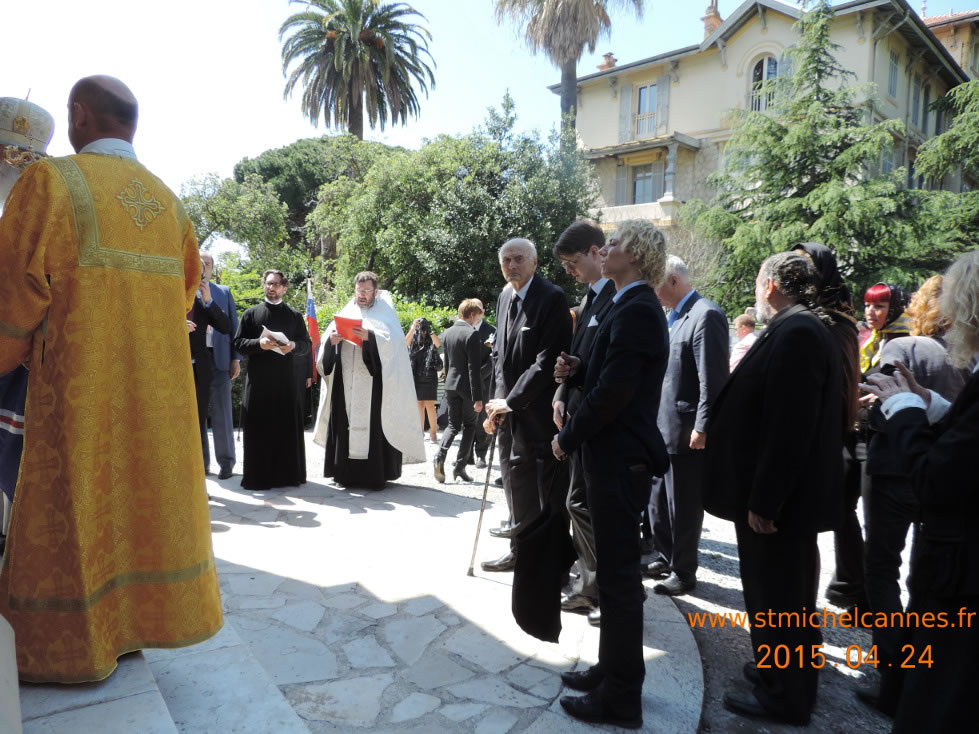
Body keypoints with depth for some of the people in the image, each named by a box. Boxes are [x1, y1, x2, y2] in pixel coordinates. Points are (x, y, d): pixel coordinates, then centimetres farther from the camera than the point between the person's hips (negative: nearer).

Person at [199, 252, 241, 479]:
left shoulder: (223, 291, 12)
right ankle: (201, 461, 15)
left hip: (218, 358, -1)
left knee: (221, 413, 0)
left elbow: (233, 326, 9)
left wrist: (236, 358, 2)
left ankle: (226, 461, 9)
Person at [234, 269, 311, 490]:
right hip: (257, 381, -1)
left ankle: (289, 474, 10)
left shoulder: (295, 315, 12)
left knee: (288, 427, 1)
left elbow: (306, 346, 10)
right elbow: (238, 344, 4)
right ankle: (258, 476, 6)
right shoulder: (251, 314, 9)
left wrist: (293, 346, -12)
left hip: (286, 380, 1)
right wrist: (259, 343, -15)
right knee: (258, 428, -1)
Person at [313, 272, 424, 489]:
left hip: (373, 382, -4)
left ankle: (375, 474, 0)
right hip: (345, 383, 4)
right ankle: (347, 472, 9)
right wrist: (331, 340, -12)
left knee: (373, 424, -6)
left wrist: (369, 337, -24)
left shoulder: (384, 313, 8)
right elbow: (327, 341, 10)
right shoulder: (346, 313, 17)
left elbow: (392, 341, -8)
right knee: (345, 424, 2)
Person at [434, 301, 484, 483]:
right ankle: (460, 467, 8)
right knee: (469, 426, 9)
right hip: (467, 386, -6)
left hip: (451, 385, 6)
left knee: (453, 424, 14)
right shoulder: (472, 334, -16)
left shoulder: (447, 333, 5)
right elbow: (474, 368, -19)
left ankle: (441, 454, -9)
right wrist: (477, 397, -17)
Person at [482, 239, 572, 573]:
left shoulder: (552, 297, -14)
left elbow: (548, 359, -19)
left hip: (539, 411, -8)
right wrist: (498, 398, 5)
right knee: (516, 482, 17)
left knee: (550, 492, 3)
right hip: (509, 408, 8)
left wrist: (511, 401, -17)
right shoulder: (505, 297, 11)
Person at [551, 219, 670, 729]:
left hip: (619, 458, -10)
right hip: (614, 455, 10)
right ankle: (613, 669, 33)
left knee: (619, 576, 1)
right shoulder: (631, 306, 14)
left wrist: (569, 438, -13)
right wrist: (577, 370, 0)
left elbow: (615, 391, -24)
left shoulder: (636, 310, -18)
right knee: (616, 571, 18)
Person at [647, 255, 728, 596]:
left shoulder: (706, 315, -15)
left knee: (683, 505, 4)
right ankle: (666, 558, 34)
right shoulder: (673, 316, 14)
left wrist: (702, 427, -22)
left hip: (686, 430, -9)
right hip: (662, 427, 9)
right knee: (658, 501, 18)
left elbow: (713, 378, -20)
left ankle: (684, 572, 20)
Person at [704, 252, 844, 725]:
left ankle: (783, 696, 22)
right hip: (784, 494, 10)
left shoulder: (794, 334, -21)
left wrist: (763, 502, -24)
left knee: (776, 597, 5)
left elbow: (788, 428, -27)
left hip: (777, 499, -10)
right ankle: (788, 675, 40)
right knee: (787, 594, 22)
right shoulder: (798, 330, 10)